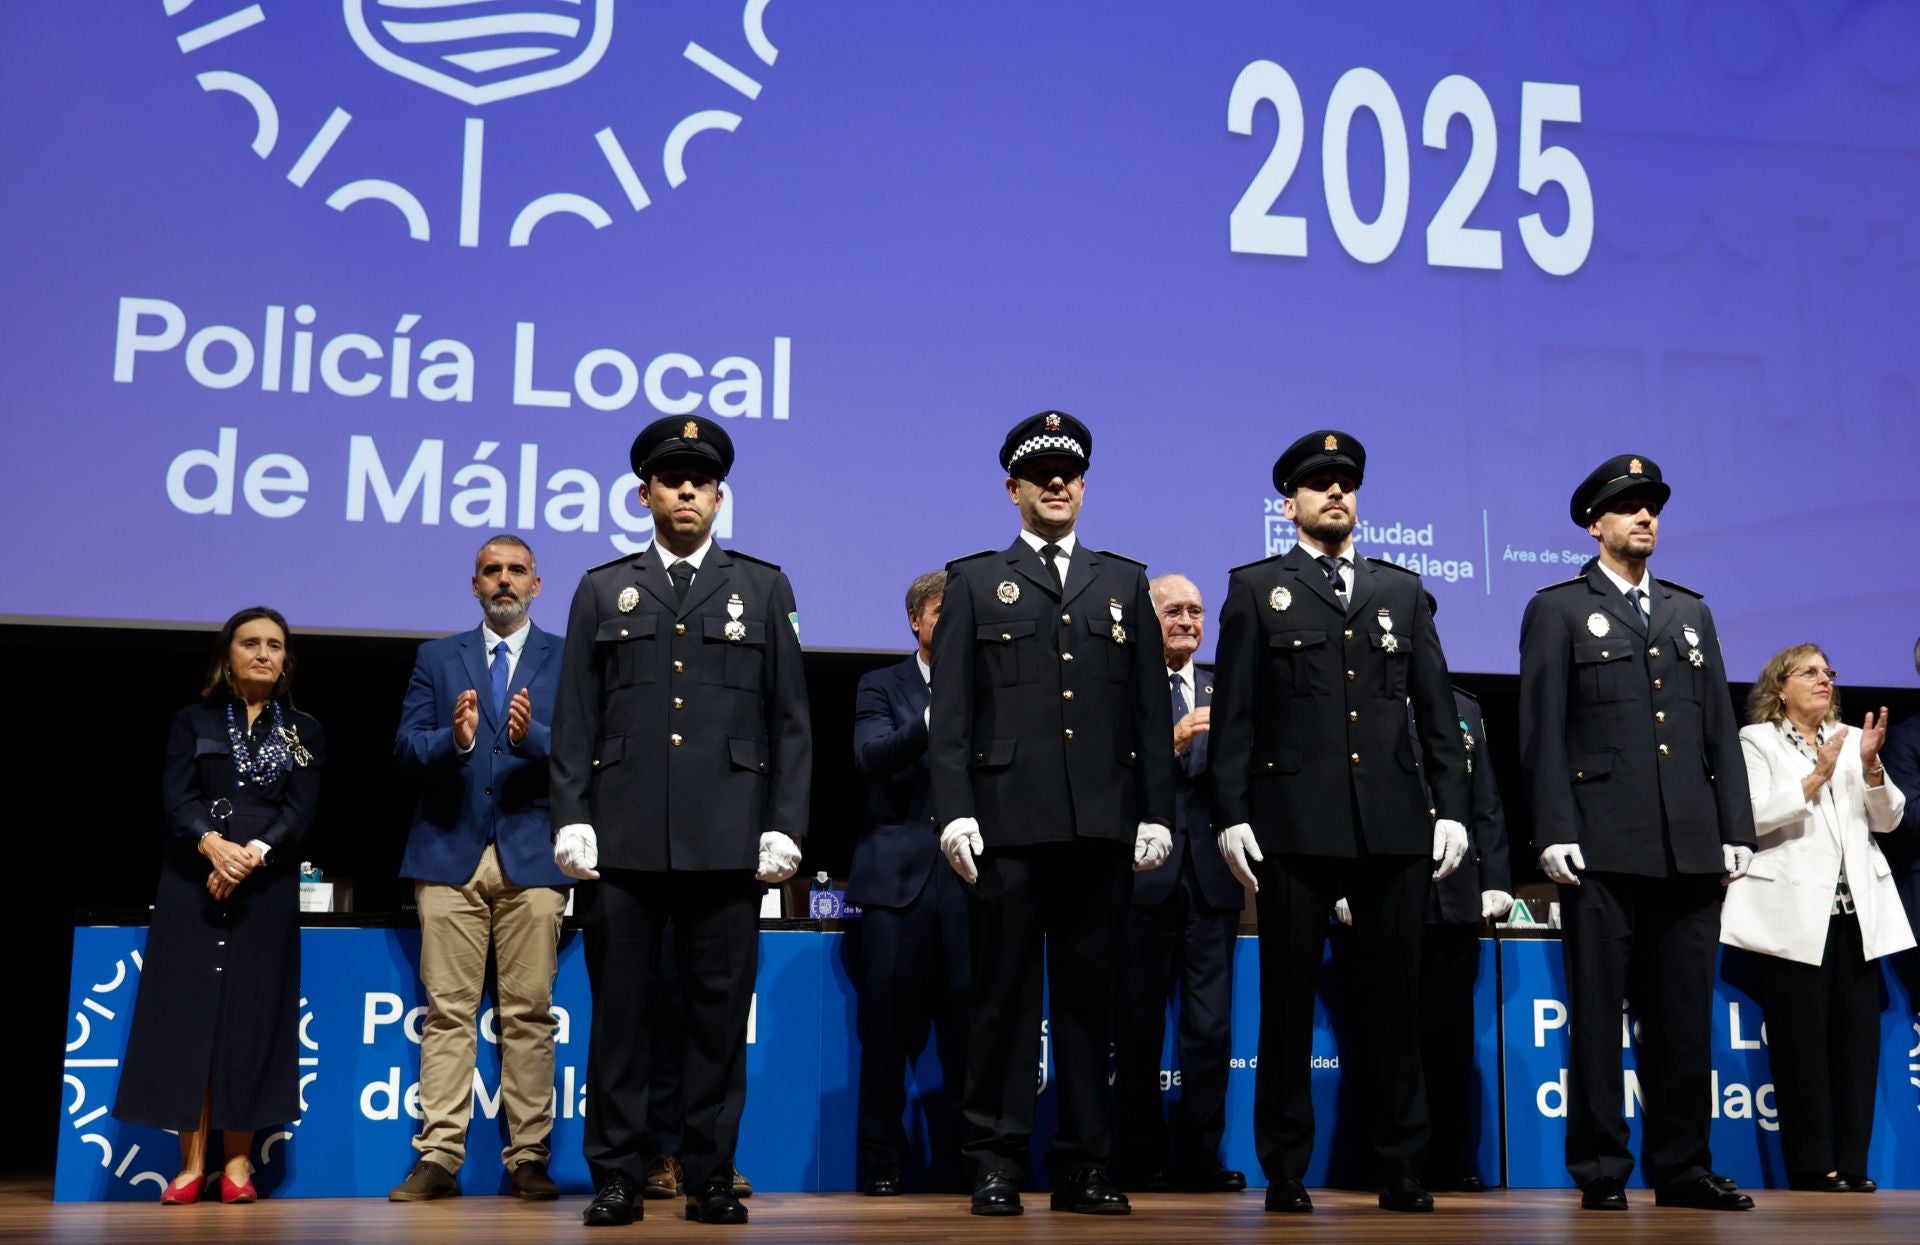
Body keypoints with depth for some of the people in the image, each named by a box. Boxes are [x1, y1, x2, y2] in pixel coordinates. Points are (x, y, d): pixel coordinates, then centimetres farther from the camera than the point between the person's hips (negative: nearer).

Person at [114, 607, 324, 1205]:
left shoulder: (303, 731, 11)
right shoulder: (194, 722, 10)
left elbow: (301, 809, -1)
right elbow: (176, 796, -4)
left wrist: (252, 854, -18)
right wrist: (212, 845, -23)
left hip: (266, 888, 0)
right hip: (193, 884, 0)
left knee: (252, 1016, -2)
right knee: (188, 1012, -4)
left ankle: (237, 1161, 3)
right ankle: (192, 1162, -1)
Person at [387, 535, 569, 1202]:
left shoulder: (568, 659, 10)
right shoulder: (436, 658, 14)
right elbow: (406, 747, 4)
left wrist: (531, 736, -20)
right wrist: (454, 740, -17)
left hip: (532, 855, -1)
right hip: (451, 853, 1)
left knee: (529, 1014, -1)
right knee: (447, 1011, -1)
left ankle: (528, 1159, 4)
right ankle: (438, 1158, 1)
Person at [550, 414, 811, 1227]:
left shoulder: (764, 589, 11)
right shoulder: (603, 590, 13)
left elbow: (790, 721, 7)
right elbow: (575, 721, 8)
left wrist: (785, 825, -1)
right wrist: (571, 819, -2)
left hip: (728, 844, 0)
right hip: (623, 841, 0)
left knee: (720, 1015, 2)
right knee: (619, 1014, 3)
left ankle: (711, 1178, 11)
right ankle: (617, 1178, 10)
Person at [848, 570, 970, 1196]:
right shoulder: (882, 686, 11)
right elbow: (871, 758, -7)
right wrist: (939, 715, -19)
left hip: (970, 874, 1)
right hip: (898, 873, -1)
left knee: (969, 1019, -2)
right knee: (888, 1018, -1)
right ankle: (882, 1164, 8)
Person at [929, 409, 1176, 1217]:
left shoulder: (1125, 583, 16)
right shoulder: (974, 582, 10)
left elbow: (1151, 709, 12)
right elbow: (950, 712, 3)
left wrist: (1156, 811, 4)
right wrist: (953, 809, -7)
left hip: (1101, 824, 2)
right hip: (1007, 819, -2)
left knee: (1089, 996, 6)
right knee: (1004, 994, 1)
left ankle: (1083, 1165, 12)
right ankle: (996, 1163, 7)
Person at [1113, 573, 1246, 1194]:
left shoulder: (1223, 696, 14)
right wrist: (1173, 740, -22)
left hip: (1211, 879, 4)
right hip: (1145, 878, -3)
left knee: (1211, 1027, 3)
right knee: (1138, 1027, 5)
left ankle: (1201, 1159, 10)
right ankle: (1146, 1159, 15)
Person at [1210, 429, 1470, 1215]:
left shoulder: (1403, 591, 16)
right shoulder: (1256, 589, 9)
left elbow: (1436, 709, 13)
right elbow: (1233, 714, 3)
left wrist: (1450, 806, 4)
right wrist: (1231, 814, -6)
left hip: (1394, 822, 2)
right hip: (1293, 821, -2)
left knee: (1394, 999, 5)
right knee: (1287, 1001, 1)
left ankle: (1400, 1167, 13)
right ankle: (1285, 1172, 10)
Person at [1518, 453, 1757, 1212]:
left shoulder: (1691, 612, 19)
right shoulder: (1558, 610, 6)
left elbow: (1721, 730, 15)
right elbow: (1542, 732, -2)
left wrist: (1736, 829, 7)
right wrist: (1555, 831, -10)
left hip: (1691, 848, 4)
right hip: (1604, 847, -4)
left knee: (1684, 1016, 7)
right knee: (1598, 1015, 0)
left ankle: (1682, 1168, 14)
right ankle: (1601, 1171, 6)